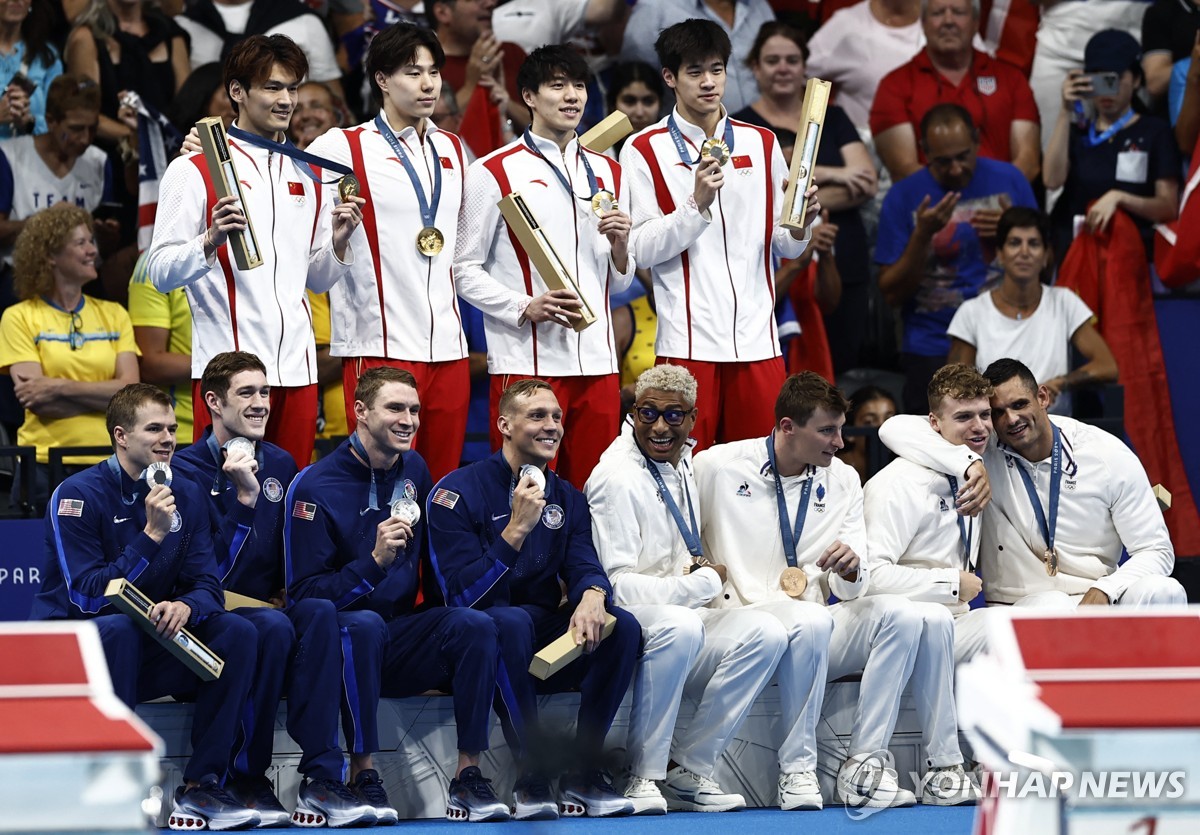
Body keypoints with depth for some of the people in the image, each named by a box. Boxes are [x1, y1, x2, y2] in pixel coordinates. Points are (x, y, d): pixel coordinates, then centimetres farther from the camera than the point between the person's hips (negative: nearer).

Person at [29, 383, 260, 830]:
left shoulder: (185, 495, 5)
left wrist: (185, 606, -24)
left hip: (148, 647, 6)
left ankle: (201, 786, -15)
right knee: (117, 629, -38)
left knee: (237, 632, -16)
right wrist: (151, 534, -26)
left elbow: (208, 586, 1)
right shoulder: (77, 495, -13)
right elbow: (88, 596, -20)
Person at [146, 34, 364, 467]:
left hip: (296, 366, 5)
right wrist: (210, 241, -24)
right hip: (227, 366, -5)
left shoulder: (308, 175, 17)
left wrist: (338, 241, 1)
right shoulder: (194, 170, -1)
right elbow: (161, 273, -7)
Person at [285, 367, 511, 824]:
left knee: (475, 624, -22)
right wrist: (374, 561, -26)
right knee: (365, 624, -38)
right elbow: (304, 593, -15)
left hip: (400, 645, 5)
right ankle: (363, 778, -31)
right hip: (339, 644, -5)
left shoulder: (413, 470, 9)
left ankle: (468, 778, -22)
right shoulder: (315, 486, -10)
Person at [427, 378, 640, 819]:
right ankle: (531, 778, -31)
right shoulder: (458, 492, -7)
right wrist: (517, 529, -27)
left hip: (546, 640, 5)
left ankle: (584, 773, -16)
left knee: (623, 626, -22)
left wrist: (592, 596, -27)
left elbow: (584, 565, -2)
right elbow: (466, 594, -17)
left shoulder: (567, 498, 12)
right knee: (510, 621, -39)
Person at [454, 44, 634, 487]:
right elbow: (466, 271, -2)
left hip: (596, 362, 5)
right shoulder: (494, 172, 1)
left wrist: (619, 246, -2)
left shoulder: (605, 172, 17)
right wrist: (525, 308, -16)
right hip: (526, 362, -5)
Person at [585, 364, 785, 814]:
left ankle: (685, 769, -12)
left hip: (681, 616, 8)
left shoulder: (684, 463, 11)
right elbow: (615, 586, -22)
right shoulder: (617, 478, -16)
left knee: (765, 633, -18)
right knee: (679, 626, -39)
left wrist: (699, 566, 9)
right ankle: (641, 775, -26)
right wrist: (705, 582, -17)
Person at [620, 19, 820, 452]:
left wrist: (800, 224, -8)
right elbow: (644, 249, -6)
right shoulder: (645, 151, 2)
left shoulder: (762, 143, 13)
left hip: (756, 336, 3)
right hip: (688, 340, -3)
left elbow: (785, 246, 14)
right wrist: (698, 202, -18)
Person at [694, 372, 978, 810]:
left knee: (918, 617, -18)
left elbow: (849, 589, 9)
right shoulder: (718, 466, -2)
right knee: (811, 620, -39)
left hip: (816, 627, 5)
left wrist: (851, 569, -14)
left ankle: (865, 763, -22)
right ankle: (797, 769, -29)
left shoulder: (842, 481, 12)